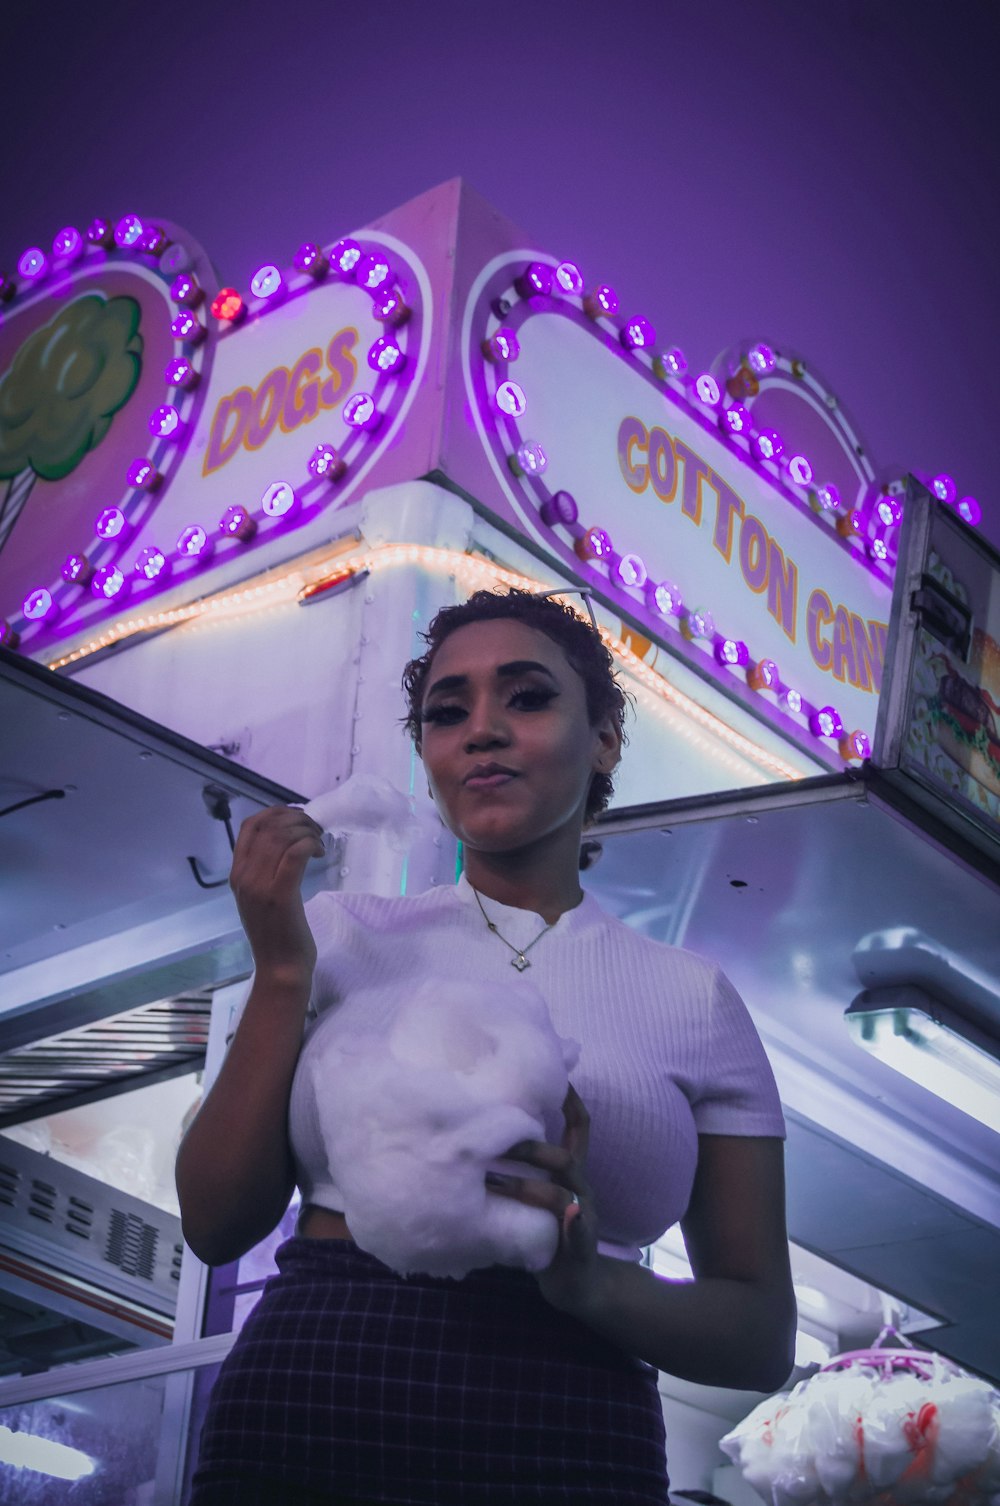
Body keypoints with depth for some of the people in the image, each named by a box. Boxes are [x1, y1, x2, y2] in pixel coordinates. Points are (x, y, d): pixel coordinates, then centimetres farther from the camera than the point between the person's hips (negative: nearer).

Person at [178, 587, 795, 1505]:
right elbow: (217, 1225, 5)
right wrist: (281, 971, -4)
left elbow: (764, 1336, 4)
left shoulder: (692, 999, 4)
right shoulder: (342, 937, 8)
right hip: (296, 1425, 1)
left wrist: (590, 1281, -15)